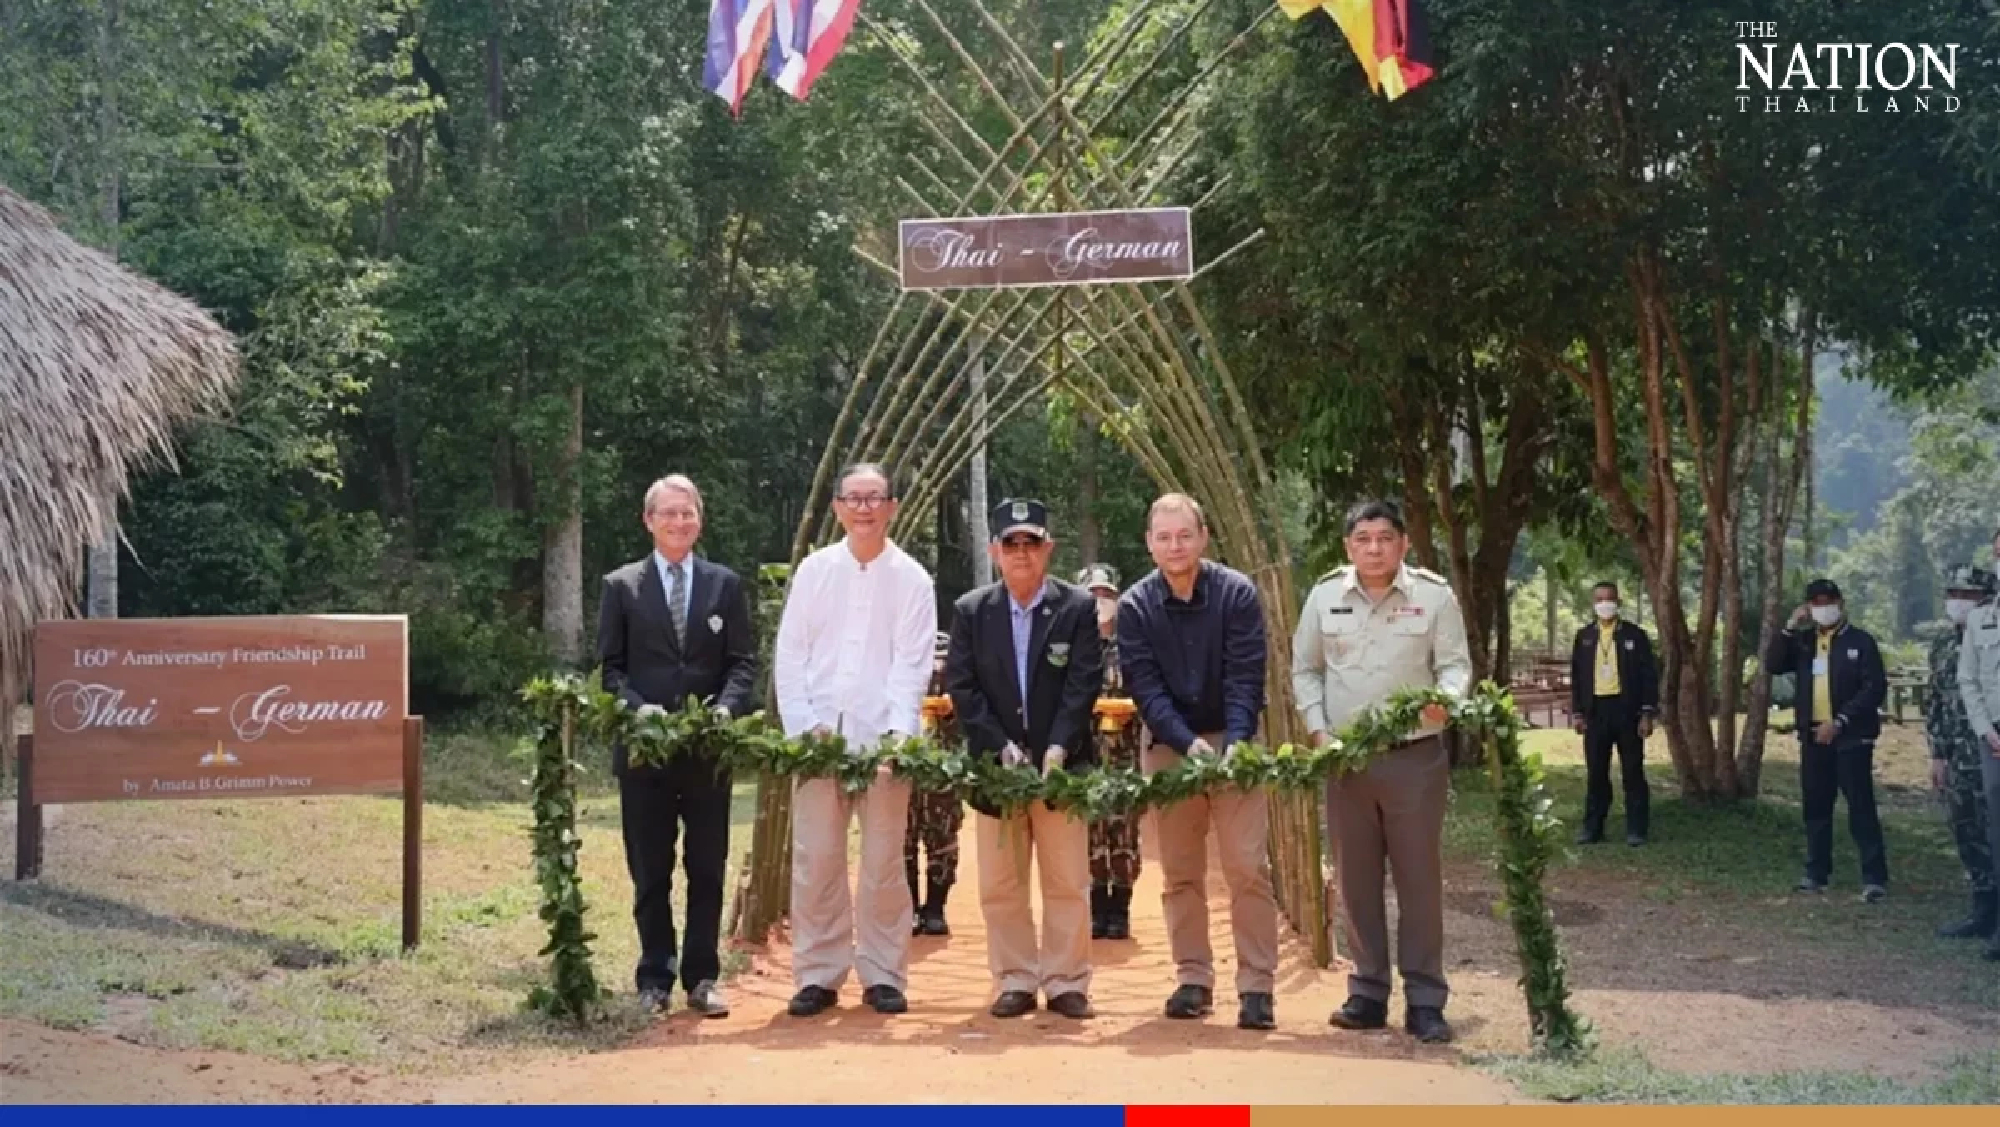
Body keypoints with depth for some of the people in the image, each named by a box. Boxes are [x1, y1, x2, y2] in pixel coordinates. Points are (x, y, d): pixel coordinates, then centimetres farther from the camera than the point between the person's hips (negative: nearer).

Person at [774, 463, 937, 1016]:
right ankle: (818, 974, 10)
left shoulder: (911, 578, 2)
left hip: (882, 736, -1)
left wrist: (900, 732, -17)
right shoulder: (813, 569, 8)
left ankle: (882, 975, 12)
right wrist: (801, 726, -5)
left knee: (884, 861, 3)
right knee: (815, 858, 1)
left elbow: (912, 664, -4)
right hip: (817, 734, 1)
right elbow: (790, 654, 6)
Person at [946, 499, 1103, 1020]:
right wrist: (1001, 747, -12)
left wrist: (1058, 749, -18)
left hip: (1060, 763, -2)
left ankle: (1067, 983, 12)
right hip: (995, 764, 2)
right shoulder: (970, 611, 2)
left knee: (1067, 883, 3)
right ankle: (1015, 981, 17)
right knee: (1000, 885, 6)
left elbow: (1084, 684, -7)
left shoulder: (1078, 608, -2)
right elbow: (961, 687, -1)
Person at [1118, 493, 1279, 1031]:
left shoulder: (1237, 593, -8)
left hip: (1232, 743, -2)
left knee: (1248, 868, -7)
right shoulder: (1135, 606, -4)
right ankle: (1193, 980, 16)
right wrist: (1189, 744, -22)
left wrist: (1235, 744, -26)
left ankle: (1257, 985, -2)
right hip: (1167, 748, 2)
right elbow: (1145, 688, -9)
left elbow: (1245, 678, -12)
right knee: (1181, 873, 7)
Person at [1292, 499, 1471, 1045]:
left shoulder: (1434, 595, -4)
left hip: (1416, 755, -3)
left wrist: (1446, 699, -23)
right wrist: (1318, 731, -2)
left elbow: (1455, 663, -1)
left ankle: (1425, 1000, 8)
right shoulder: (1325, 595, 3)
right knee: (1357, 878, 9)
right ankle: (1368, 992, 20)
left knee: (1419, 876, 1)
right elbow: (1305, 669, 10)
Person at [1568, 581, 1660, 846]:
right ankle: (1592, 828, 11)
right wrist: (1578, 713, 6)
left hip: (1627, 710, -2)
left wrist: (1647, 713, -7)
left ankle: (1636, 829, 8)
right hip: (1595, 711, 2)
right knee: (1596, 773, 5)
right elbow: (1577, 677, 11)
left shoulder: (1634, 634, 0)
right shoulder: (1584, 636, 9)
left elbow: (1649, 675, -1)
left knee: (1633, 773, 2)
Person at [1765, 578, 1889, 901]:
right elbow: (1773, 666, 0)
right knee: (1816, 806, 10)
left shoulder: (1860, 641, -4)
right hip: (1813, 736, 5)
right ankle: (1817, 872, 19)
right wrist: (1790, 628, -8)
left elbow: (1875, 688, -10)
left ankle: (1875, 877, -4)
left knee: (1861, 807, -6)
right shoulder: (1803, 640, 11)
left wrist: (1840, 722, -17)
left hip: (1851, 736, -5)